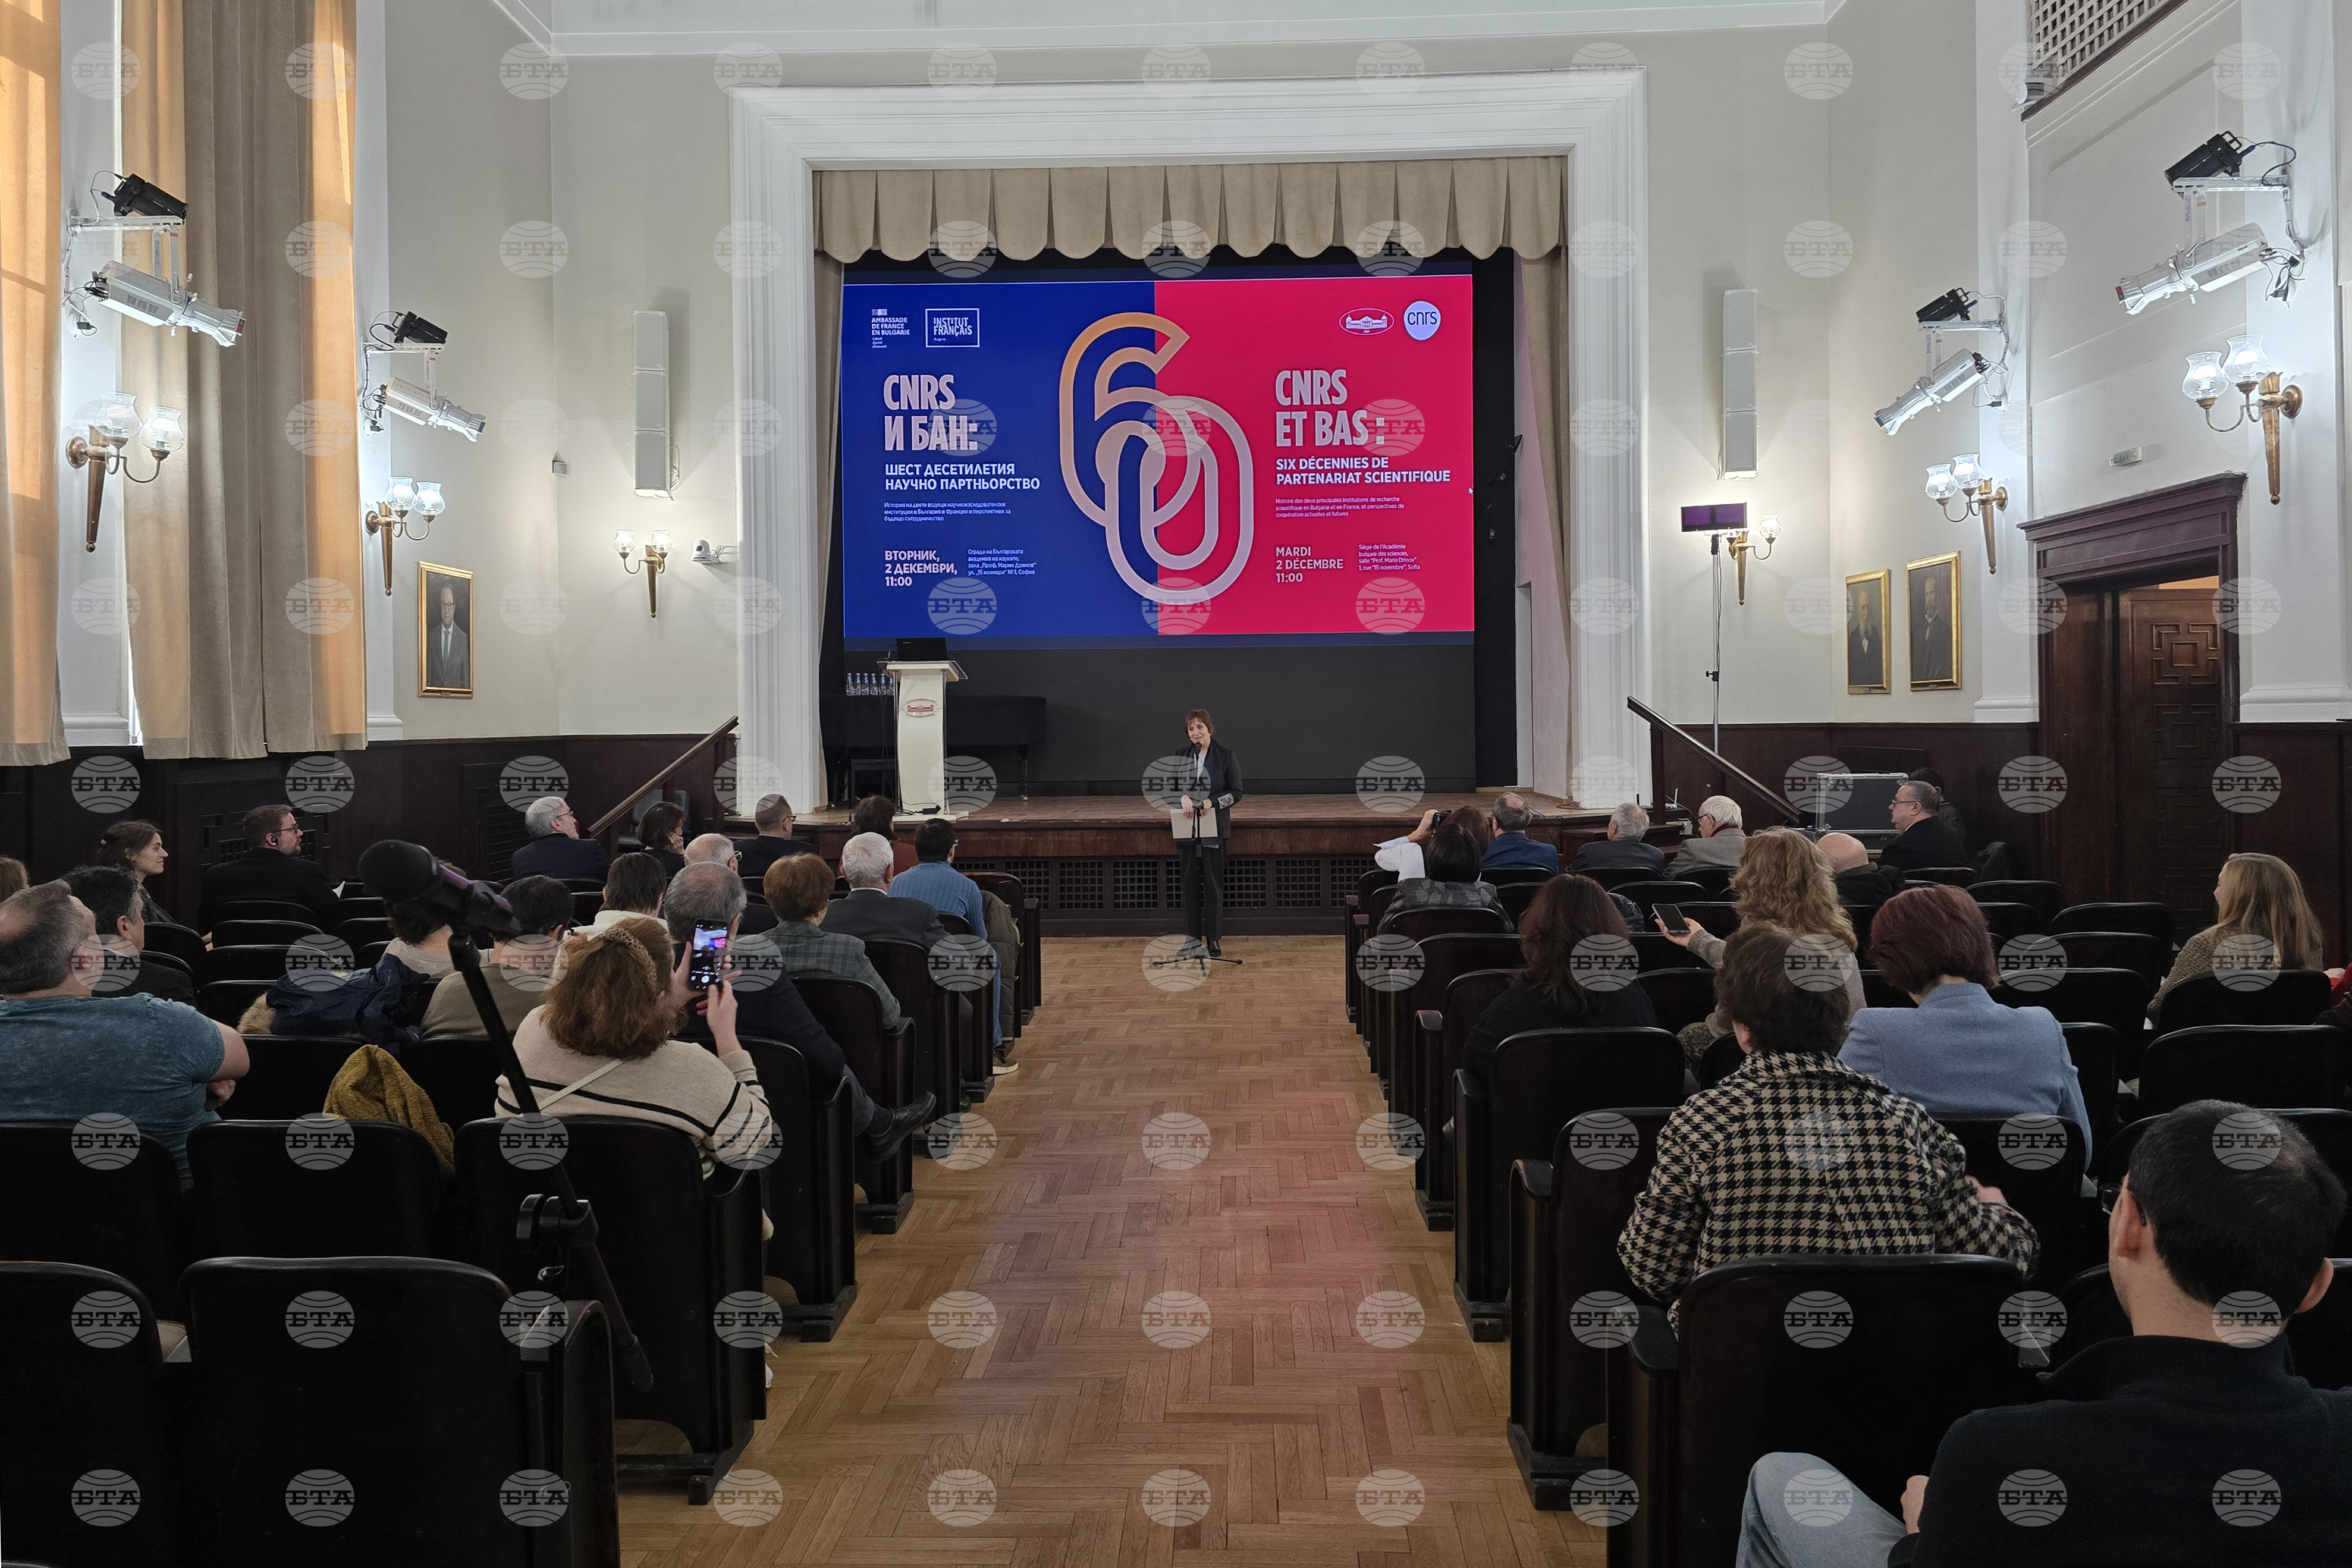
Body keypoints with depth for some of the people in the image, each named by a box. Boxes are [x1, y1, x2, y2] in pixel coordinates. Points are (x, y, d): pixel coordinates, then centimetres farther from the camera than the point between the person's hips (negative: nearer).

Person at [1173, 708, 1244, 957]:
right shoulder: (1181, 756, 6)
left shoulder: (1225, 754, -4)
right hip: (1187, 827, 3)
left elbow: (1236, 792, -3)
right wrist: (1182, 798, -10)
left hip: (1215, 828, -3)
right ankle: (1192, 938, 14)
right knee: (1191, 883, 7)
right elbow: (1171, 788, 12)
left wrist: (1212, 802, -18)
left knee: (1213, 883, 0)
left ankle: (1213, 939, 8)